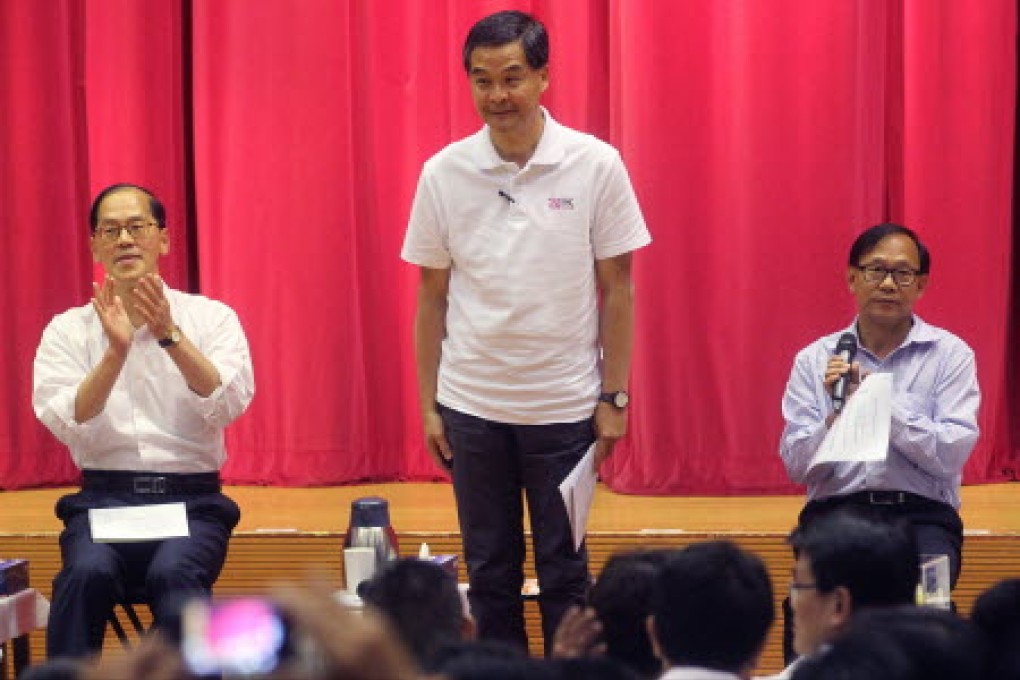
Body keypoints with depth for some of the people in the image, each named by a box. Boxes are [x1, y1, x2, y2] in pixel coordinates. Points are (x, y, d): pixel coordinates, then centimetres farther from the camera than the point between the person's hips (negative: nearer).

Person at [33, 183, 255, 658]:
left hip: (192, 499, -1)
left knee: (175, 574, -33)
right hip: (105, 499, 1)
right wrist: (115, 351, -19)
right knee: (87, 571, -32)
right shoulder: (69, 330, 8)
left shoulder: (211, 317, 7)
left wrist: (169, 335, -21)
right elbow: (67, 423, -7)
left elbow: (229, 404, -10)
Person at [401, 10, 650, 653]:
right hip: (473, 406, 2)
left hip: (565, 405, -2)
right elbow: (432, 297, 5)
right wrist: (428, 403, 4)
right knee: (489, 573, 10)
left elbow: (616, 289, -1)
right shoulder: (444, 173, -2)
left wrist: (614, 397, -3)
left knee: (564, 573, 6)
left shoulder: (595, 165, -6)